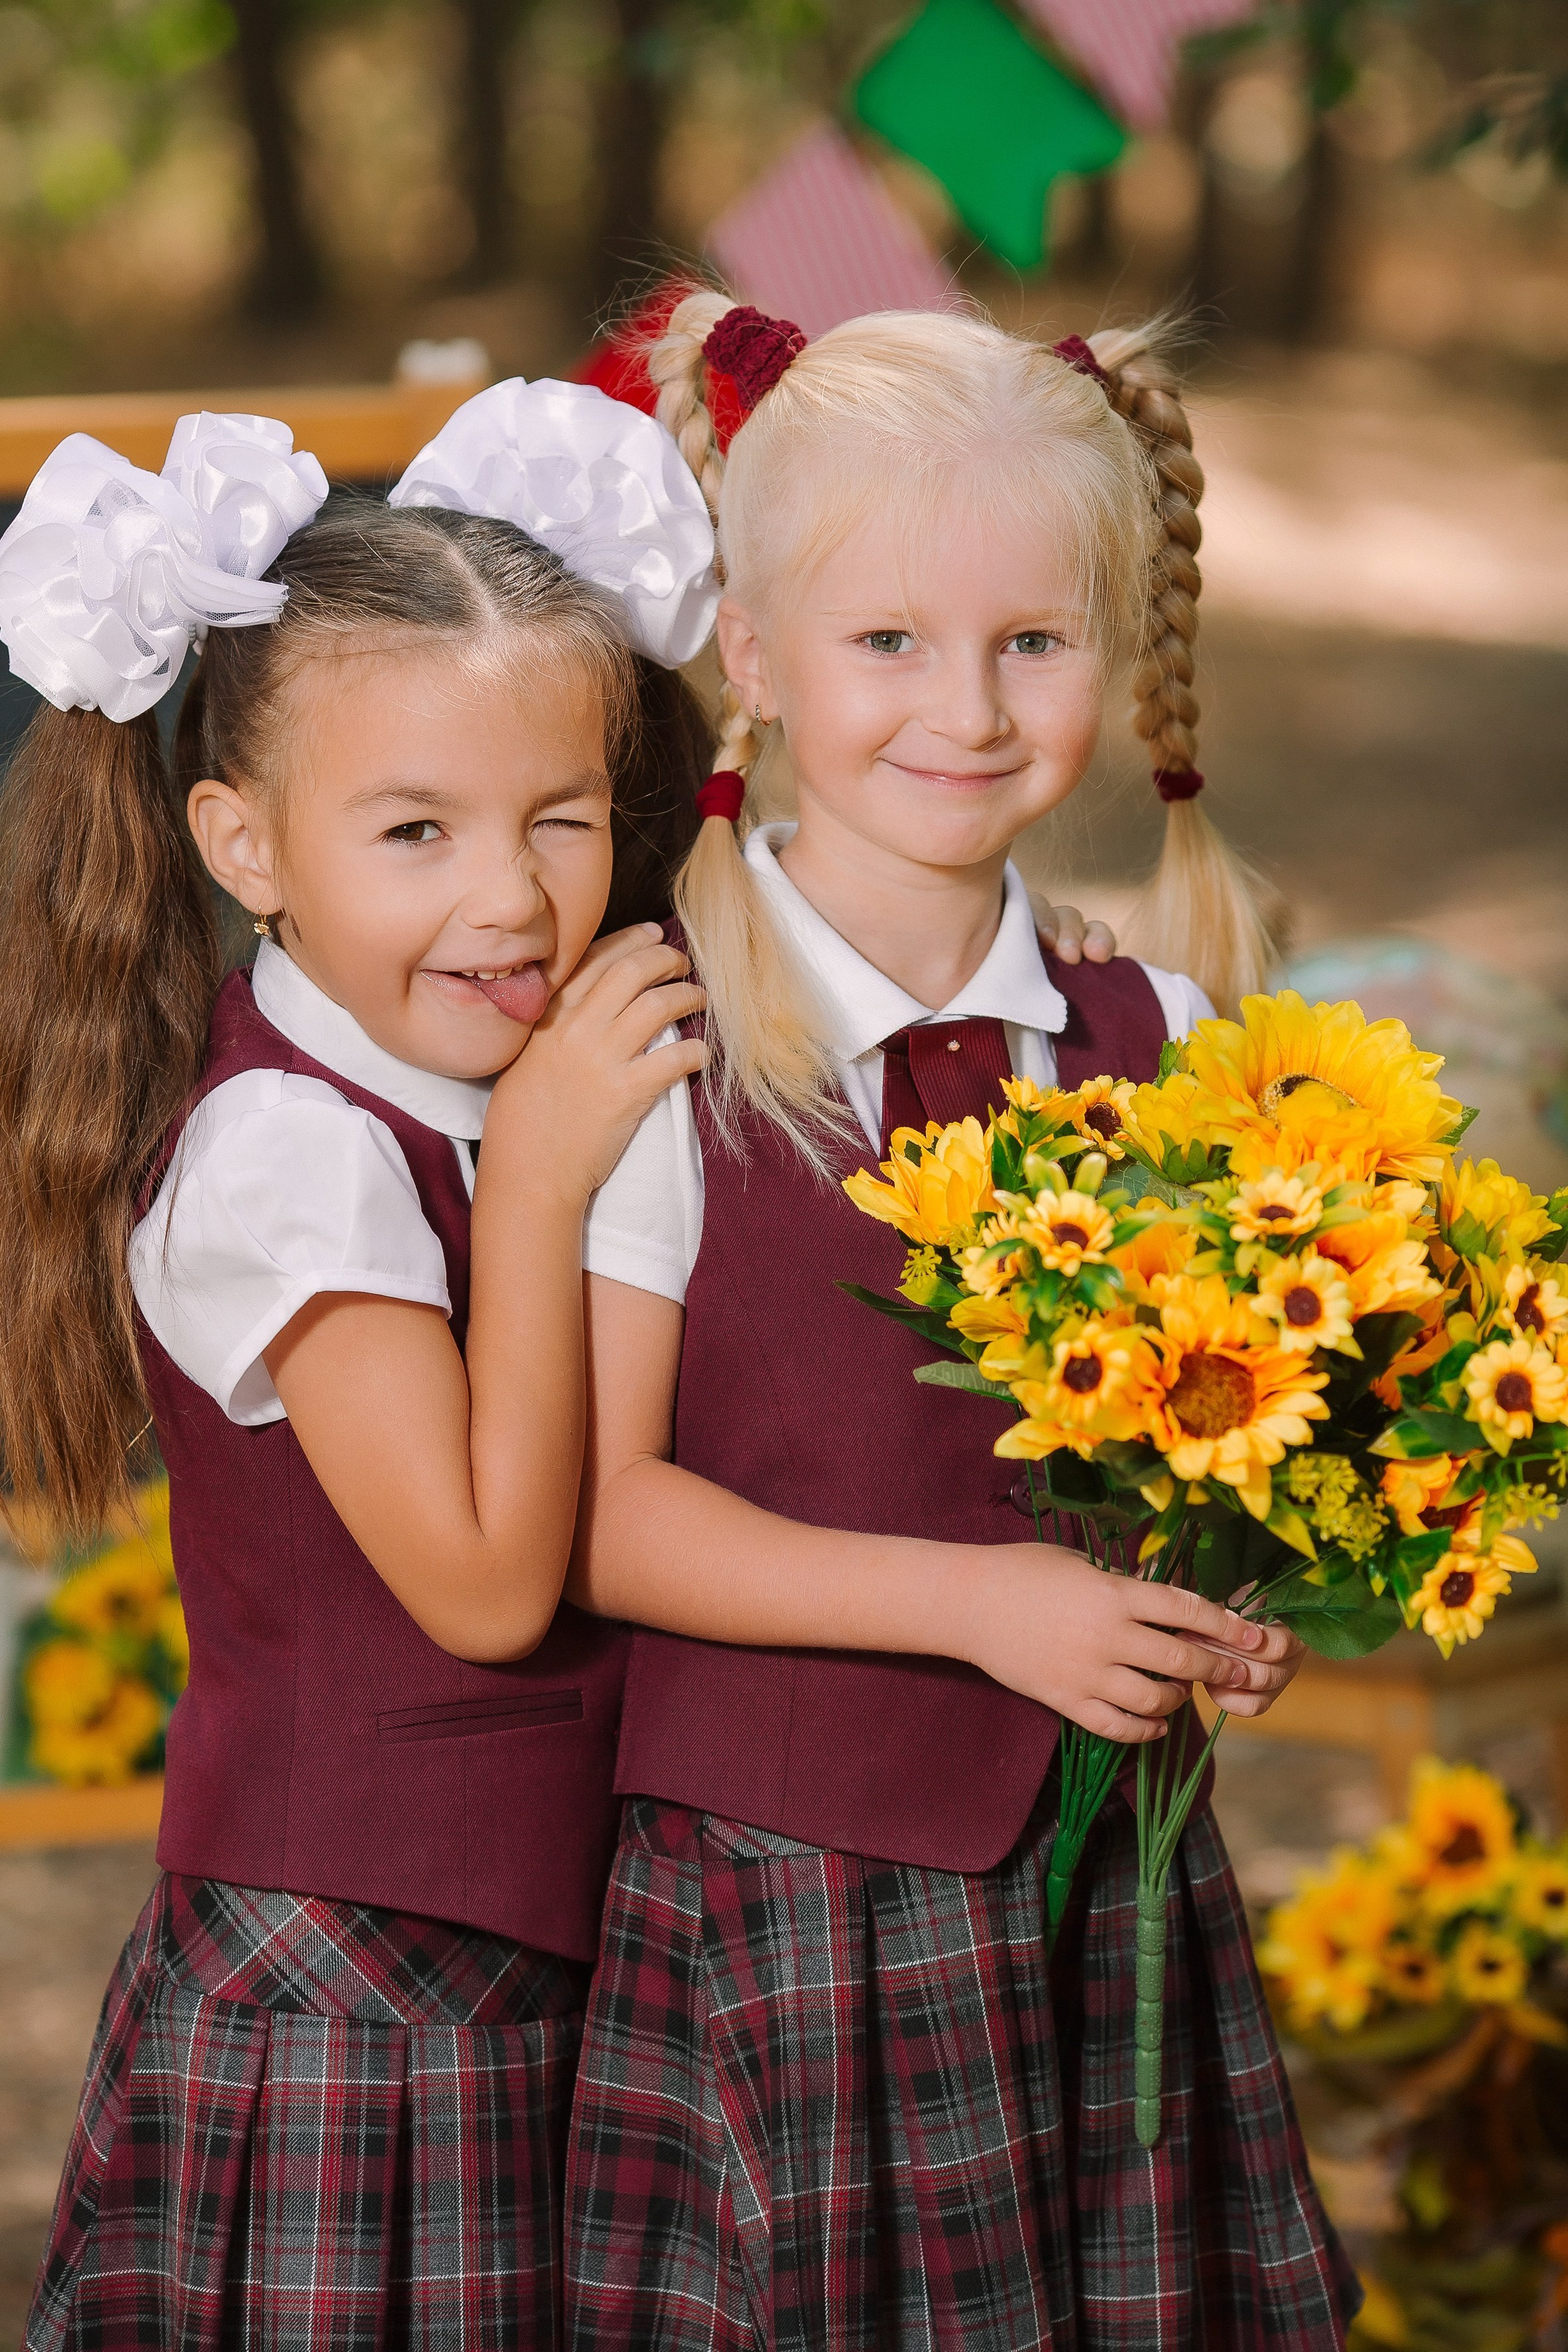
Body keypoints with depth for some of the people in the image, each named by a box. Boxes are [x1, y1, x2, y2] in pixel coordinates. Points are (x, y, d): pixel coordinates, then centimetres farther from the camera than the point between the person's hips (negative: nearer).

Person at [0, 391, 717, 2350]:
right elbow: (482, 1579, -21)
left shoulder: (495, 1096, 6)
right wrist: (538, 1181, -20)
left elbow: (603, 1511, 9)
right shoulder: (282, 1154, -19)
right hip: (350, 2002, -8)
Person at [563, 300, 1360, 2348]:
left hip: (1109, 1880, 4)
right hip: (778, 1897, -4)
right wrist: (980, 1600, -18)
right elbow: (594, 1514, -12)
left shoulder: (1159, 1046, 3)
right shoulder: (666, 1062, -10)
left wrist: (1238, 1604, -7)